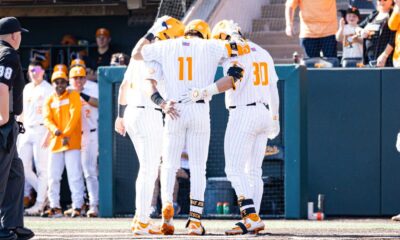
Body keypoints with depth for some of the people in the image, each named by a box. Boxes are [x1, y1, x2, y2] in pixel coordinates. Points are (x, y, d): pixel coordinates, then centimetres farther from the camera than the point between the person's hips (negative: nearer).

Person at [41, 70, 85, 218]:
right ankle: (55, 207, 13)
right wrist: (55, 130, -18)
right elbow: (47, 119, 3)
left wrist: (66, 134, -19)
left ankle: (77, 206, -10)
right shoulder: (50, 100, 14)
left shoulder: (73, 96, 3)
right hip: (55, 142, 5)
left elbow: (75, 115, -9)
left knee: (74, 175, -9)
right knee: (53, 176, 6)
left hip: (72, 141, -5)